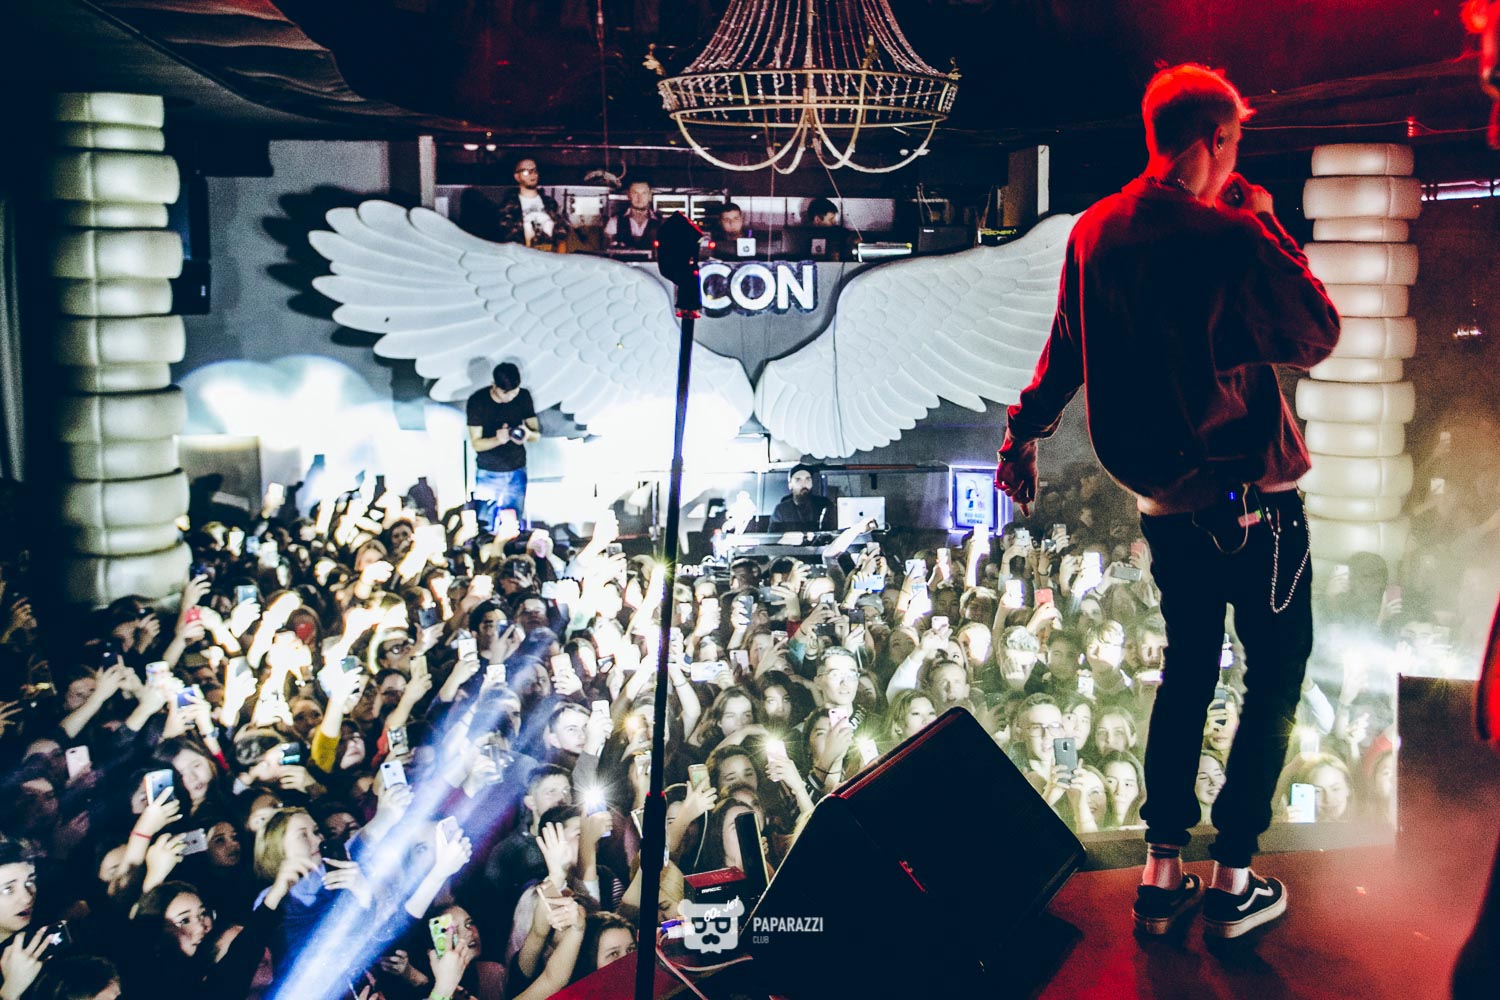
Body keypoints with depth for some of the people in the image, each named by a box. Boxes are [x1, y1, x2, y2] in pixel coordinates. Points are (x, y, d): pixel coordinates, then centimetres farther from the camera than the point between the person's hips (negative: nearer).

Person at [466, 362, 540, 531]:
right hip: (488, 474, -2)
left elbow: (537, 433, 1)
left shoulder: (523, 397, -4)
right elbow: (476, 443, -12)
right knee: (487, 528, -3)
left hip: (517, 472, 2)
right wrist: (497, 439, -33)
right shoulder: (477, 402, -12)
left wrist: (528, 434, -24)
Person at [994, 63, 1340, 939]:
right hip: (1252, 501, -6)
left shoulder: (1095, 232, 1)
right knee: (1277, 674, 9)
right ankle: (1234, 880, 13)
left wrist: (1026, 432, 24)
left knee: (1187, 669, 19)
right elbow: (1317, 337, -9)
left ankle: (1163, 873, 21)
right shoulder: (1228, 241, -19)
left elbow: (1066, 349, 11)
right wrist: (1266, 224, -4)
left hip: (1162, 501, 7)